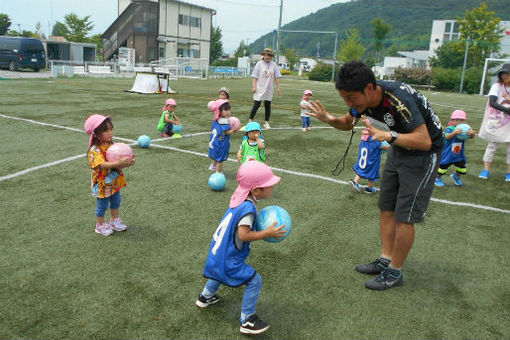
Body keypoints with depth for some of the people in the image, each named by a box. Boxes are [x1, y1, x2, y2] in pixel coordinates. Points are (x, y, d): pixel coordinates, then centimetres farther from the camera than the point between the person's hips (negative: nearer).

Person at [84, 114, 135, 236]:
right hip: (102, 184, -6)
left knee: (116, 202, 21)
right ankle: (100, 225, 31)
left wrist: (128, 161, -25)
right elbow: (103, 165, -36)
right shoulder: (94, 150, -23)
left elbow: (119, 160, -2)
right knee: (102, 205, 10)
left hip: (114, 181, 7)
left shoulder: (112, 145, -2)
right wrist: (120, 163, -48)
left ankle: (115, 220, 42)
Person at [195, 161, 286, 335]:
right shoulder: (248, 208, -29)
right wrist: (267, 233, -25)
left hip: (218, 251, 10)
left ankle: (205, 297, 60)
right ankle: (247, 320, 9)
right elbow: (243, 235, -32)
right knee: (254, 281, -2)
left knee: (220, 272, 37)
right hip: (228, 259, -10)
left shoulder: (239, 199, -2)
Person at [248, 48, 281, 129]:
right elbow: (254, 76, -3)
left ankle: (266, 123, 17)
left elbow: (277, 77, 9)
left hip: (269, 89, 3)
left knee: (268, 106, 8)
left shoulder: (274, 65, 6)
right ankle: (250, 121, 1)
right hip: (259, 89, -3)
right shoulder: (259, 64, -1)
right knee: (256, 104, -7)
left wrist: (278, 87, 3)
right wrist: (253, 86, -10)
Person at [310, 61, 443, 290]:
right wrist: (330, 119, -14)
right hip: (398, 150, 8)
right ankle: (385, 260, 23)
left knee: (404, 216, -4)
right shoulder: (364, 98, -10)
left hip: (423, 154, -8)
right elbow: (348, 123, 8)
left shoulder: (399, 99, -35)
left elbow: (425, 141, -37)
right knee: (386, 208, 10)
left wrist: (389, 135, -49)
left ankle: (394, 273, 11)